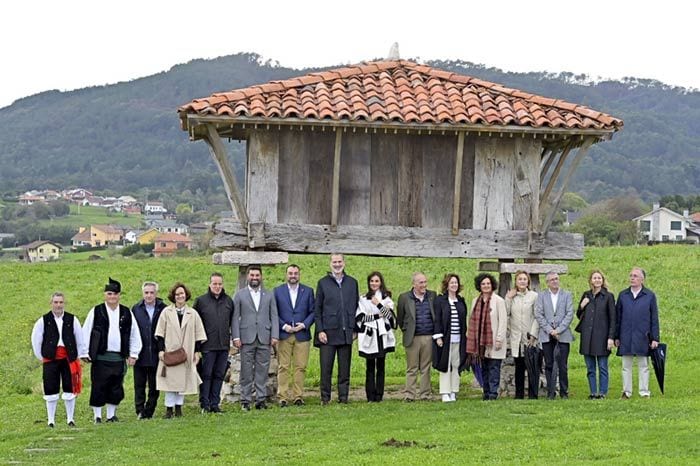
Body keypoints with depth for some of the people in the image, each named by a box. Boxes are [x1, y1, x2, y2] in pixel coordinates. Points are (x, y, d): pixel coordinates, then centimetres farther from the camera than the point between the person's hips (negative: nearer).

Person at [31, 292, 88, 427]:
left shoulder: (72, 320, 2)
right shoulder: (43, 321, -1)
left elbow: (80, 339, 9)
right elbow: (35, 340, 6)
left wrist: (78, 356, 7)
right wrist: (41, 356, 6)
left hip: (69, 359, 1)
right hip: (50, 360, -1)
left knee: (70, 389, 3)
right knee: (51, 391, 1)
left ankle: (70, 419, 14)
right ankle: (51, 420, 10)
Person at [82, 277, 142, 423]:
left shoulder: (127, 313, 9)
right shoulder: (96, 312, 1)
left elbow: (135, 335, 14)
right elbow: (85, 333, 2)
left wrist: (133, 354, 9)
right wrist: (85, 353, -2)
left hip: (119, 358, 3)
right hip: (100, 358, -3)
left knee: (116, 389, 6)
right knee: (98, 388, -1)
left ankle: (111, 415, 17)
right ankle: (97, 416, 8)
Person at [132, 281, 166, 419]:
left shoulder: (163, 309, 0)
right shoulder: (136, 309, 4)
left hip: (156, 354, -1)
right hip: (140, 355, 1)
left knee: (154, 387, 6)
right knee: (139, 385, 3)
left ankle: (149, 411, 15)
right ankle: (140, 411, 8)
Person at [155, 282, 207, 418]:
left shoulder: (193, 314, 7)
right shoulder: (166, 312, 3)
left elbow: (198, 334, 9)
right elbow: (160, 333, 3)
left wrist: (197, 351, 3)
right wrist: (161, 350, -4)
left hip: (186, 353, 1)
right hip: (170, 352, -1)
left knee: (183, 380, 2)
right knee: (170, 379, -4)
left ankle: (178, 407, 12)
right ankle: (169, 408, 1)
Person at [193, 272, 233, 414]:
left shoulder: (229, 301, 10)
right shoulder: (201, 301, 0)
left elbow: (232, 321, 16)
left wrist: (234, 337, 9)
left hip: (224, 345, 4)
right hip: (208, 345, -4)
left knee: (219, 375, 7)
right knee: (206, 375, -2)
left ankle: (215, 403, 12)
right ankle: (205, 404, 3)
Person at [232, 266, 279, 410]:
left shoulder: (269, 295, 14)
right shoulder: (240, 295, 9)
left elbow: (274, 316, 10)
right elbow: (235, 317, 4)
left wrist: (275, 336, -1)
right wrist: (236, 337, -5)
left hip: (264, 338, 1)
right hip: (247, 339, -1)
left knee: (262, 371, 1)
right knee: (246, 371, -1)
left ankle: (261, 400, 6)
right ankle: (245, 401, 2)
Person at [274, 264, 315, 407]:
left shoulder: (308, 291, 10)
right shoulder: (278, 291, 8)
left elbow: (312, 312, 8)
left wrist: (304, 325, -7)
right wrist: (284, 326, -8)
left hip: (302, 335, 1)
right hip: (283, 335, -1)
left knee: (300, 367, -1)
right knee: (283, 367, -3)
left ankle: (298, 396, 4)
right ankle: (283, 397, -2)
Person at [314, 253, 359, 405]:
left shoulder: (352, 283, 11)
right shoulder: (323, 283, 4)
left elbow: (356, 306, 12)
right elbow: (317, 309, 3)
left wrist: (354, 329, 5)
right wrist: (320, 330, -5)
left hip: (346, 333, 2)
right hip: (328, 332, -2)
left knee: (345, 368, 5)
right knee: (326, 368, -2)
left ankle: (343, 397, 10)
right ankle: (325, 398, 4)